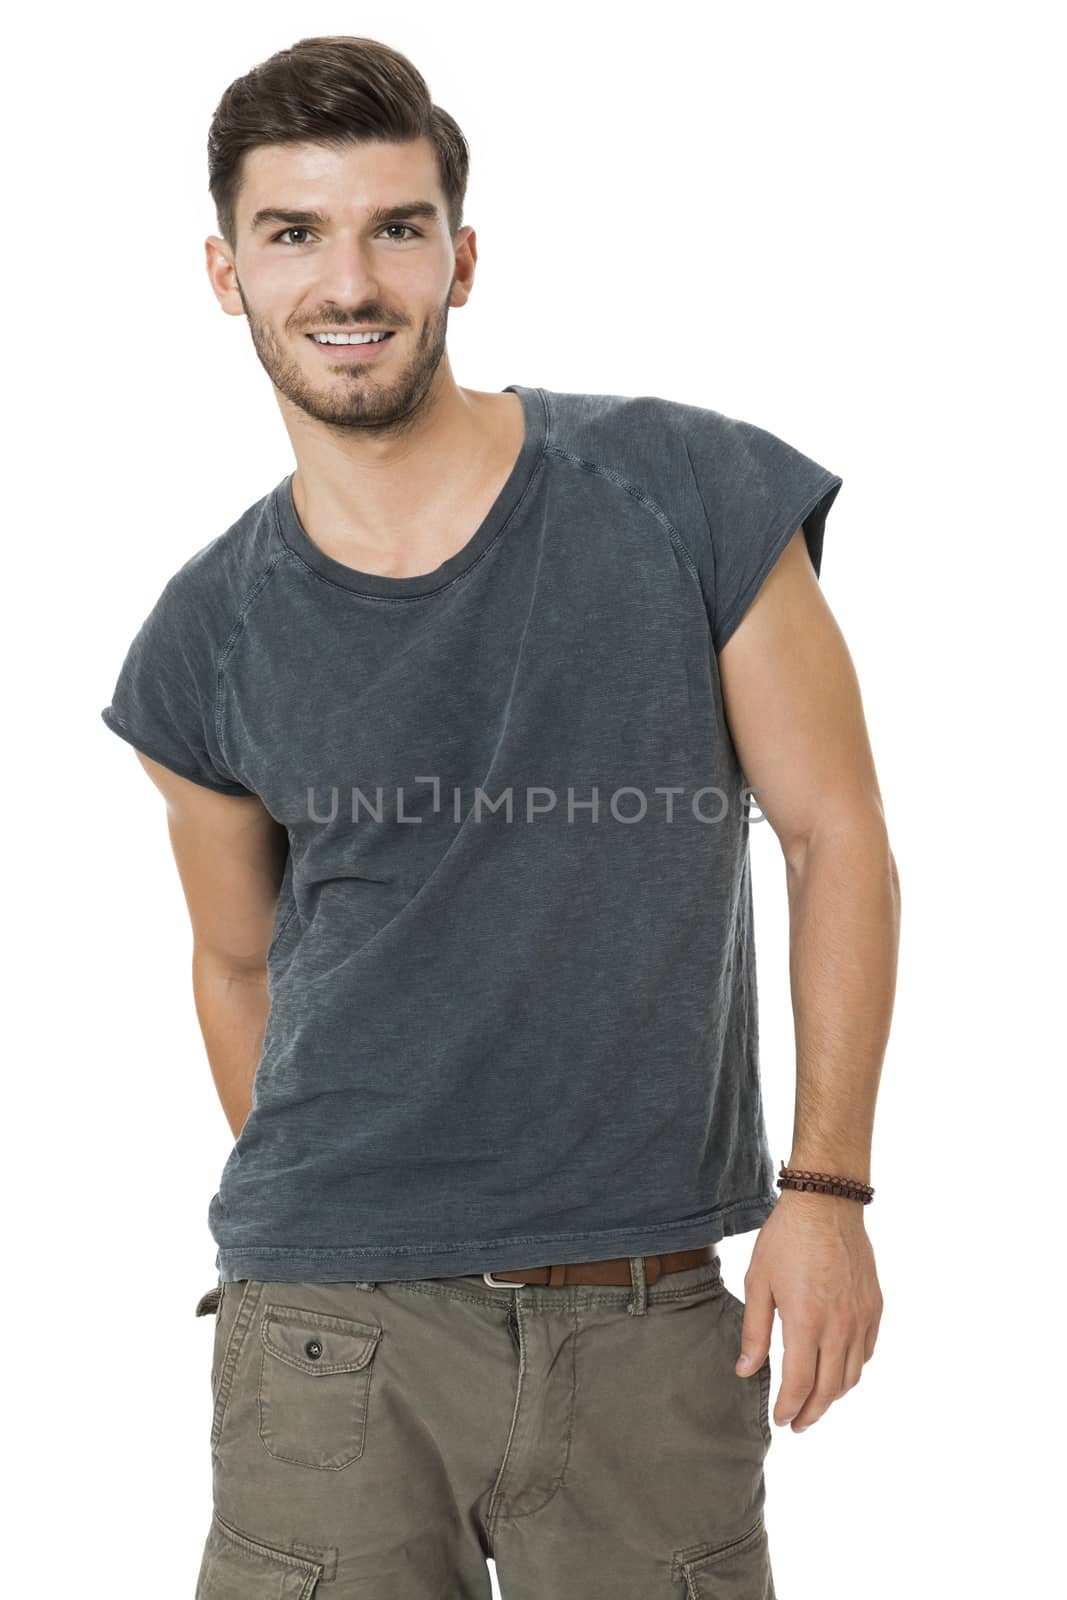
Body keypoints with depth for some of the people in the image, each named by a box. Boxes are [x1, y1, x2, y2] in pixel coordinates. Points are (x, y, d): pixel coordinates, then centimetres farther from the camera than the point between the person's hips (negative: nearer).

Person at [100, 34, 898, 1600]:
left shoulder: (693, 496, -4)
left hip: (652, 1320, 0)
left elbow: (836, 836, 0)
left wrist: (827, 1185, -5)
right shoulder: (210, 638, 1)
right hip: (329, 1333, 1)